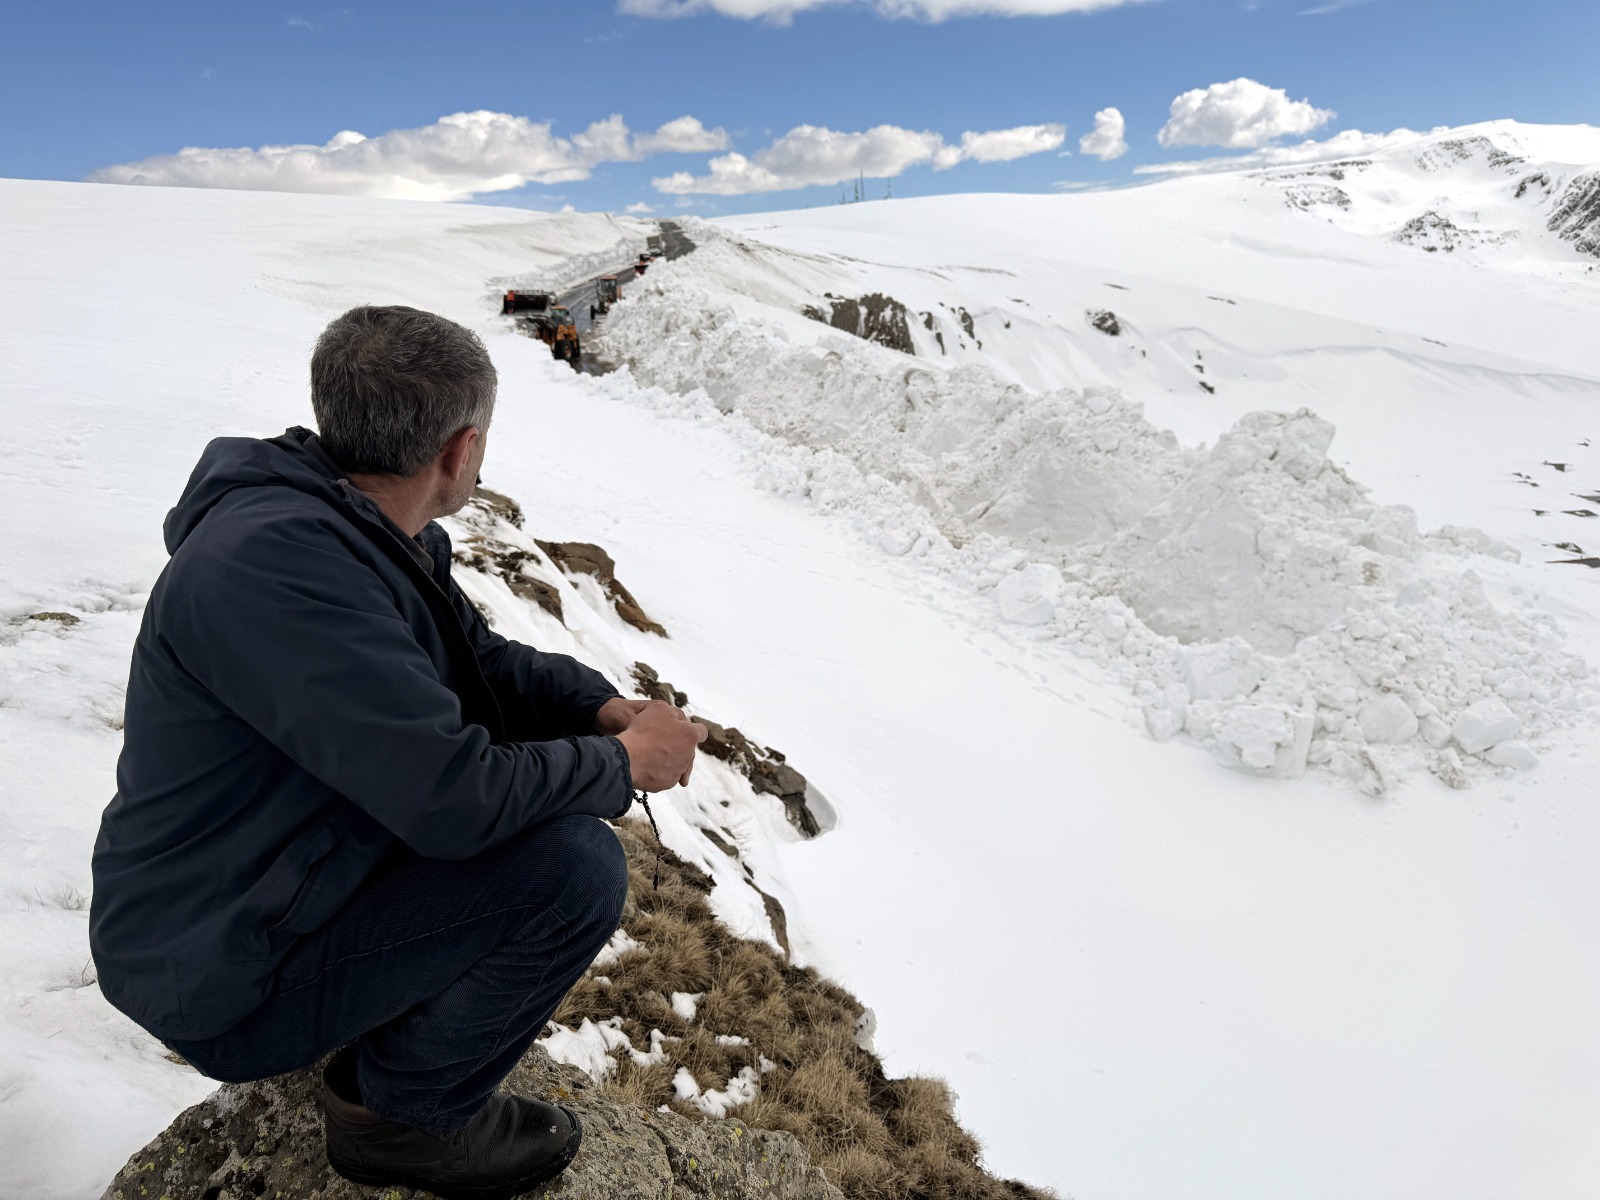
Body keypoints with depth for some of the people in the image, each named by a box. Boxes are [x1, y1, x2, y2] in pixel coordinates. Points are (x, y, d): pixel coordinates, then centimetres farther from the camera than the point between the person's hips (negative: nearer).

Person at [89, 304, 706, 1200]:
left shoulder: (364, 526, -1)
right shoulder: (275, 561, -31)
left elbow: (484, 661, 10)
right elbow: (453, 796, -35)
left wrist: (605, 708, -7)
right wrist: (621, 765, -18)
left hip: (296, 863, 9)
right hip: (223, 977, -9)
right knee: (577, 868, -22)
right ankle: (401, 1110, 2)